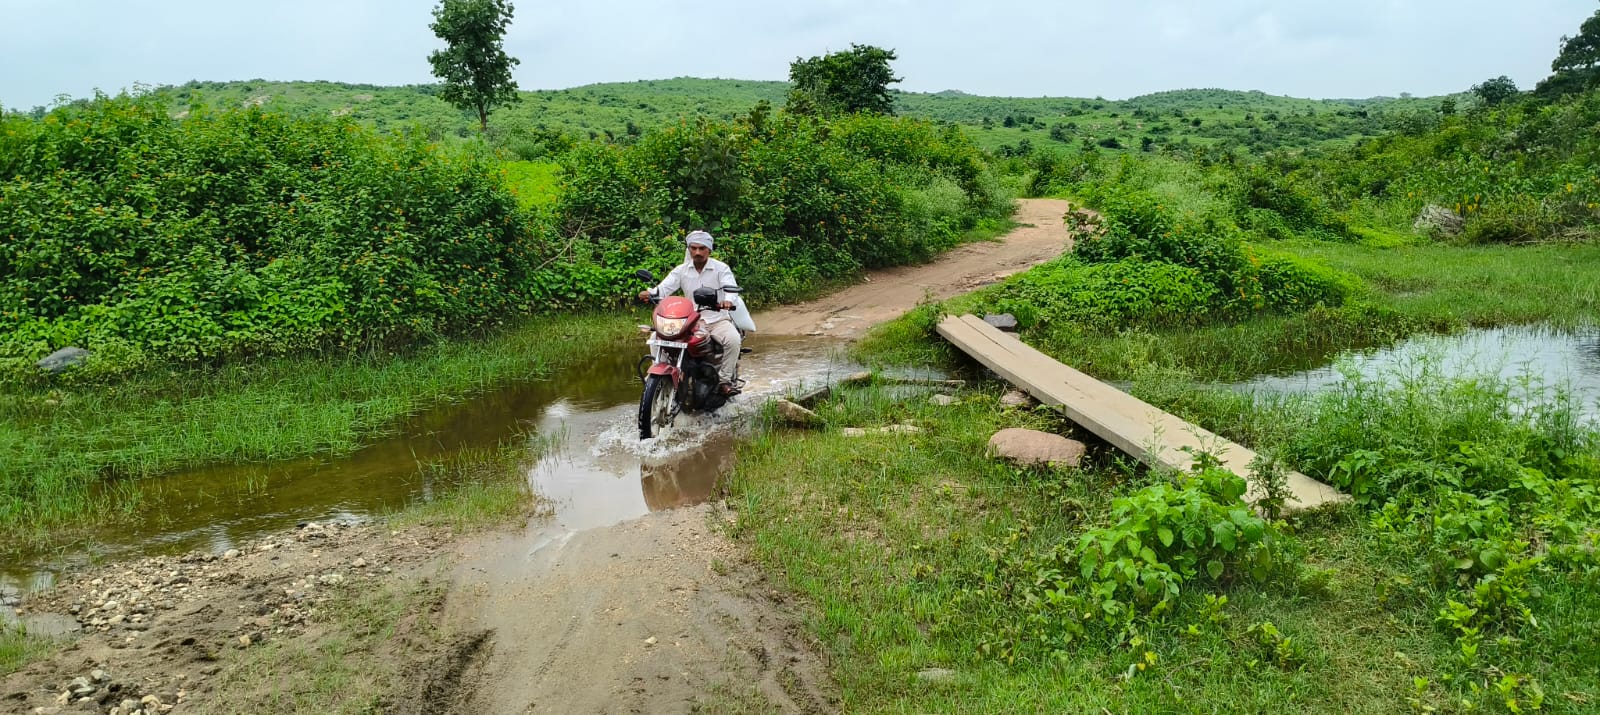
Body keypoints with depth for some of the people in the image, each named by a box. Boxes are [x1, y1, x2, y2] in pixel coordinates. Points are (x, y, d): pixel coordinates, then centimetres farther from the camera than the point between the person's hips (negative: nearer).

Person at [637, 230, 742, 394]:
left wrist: (728, 300, -42)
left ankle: (725, 379, -16)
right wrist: (650, 293, -28)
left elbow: (731, 286, -17)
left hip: (718, 319, -2)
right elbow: (665, 287, -4)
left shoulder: (721, 268, 0)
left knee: (733, 340, -32)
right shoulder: (682, 270, 8)